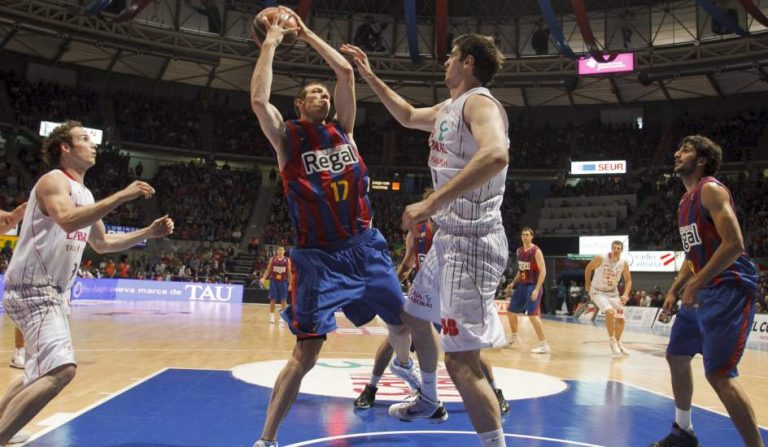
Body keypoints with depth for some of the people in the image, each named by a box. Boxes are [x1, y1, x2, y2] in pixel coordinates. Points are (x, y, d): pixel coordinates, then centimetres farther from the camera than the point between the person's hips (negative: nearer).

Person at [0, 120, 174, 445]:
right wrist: (121, 196, -33)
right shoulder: (54, 181, -12)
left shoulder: (84, 194, 15)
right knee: (61, 369, -24)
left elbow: (102, 243, 25)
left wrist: (148, 233, 16)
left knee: (41, 371, 22)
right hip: (32, 290, -10)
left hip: (54, 292, 10)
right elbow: (68, 220, -33)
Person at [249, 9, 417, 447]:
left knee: (403, 323, 20)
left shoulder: (342, 129, 8)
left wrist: (307, 33, 4)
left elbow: (346, 72, -1)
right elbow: (259, 100, -22)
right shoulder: (287, 137, -3)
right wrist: (271, 42, -13)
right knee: (306, 354, -9)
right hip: (320, 257, -5)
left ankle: (404, 365, 56)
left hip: (365, 248, 5)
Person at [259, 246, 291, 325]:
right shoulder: (272, 259, 1)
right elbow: (268, 270, 4)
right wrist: (263, 278, -9)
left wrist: (290, 283, -1)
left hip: (283, 282, 0)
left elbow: (289, 272, 2)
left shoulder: (287, 260, 0)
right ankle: (272, 317, 10)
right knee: (272, 299, 1)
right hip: (274, 281, 0)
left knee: (283, 300, 2)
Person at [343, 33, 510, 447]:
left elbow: (496, 155, -35)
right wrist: (369, 76, 34)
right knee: (414, 317, 27)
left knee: (461, 359, -14)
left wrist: (431, 202, -37)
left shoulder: (479, 102, -14)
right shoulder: (447, 109, 17)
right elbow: (408, 115, 37)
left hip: (471, 241, -11)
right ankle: (429, 402, 47)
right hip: (449, 237, 11)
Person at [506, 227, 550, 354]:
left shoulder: (536, 251, -15)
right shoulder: (519, 251, 9)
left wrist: (537, 289, -26)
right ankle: (515, 337, 36)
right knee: (511, 311, 14)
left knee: (532, 314, -18)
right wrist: (513, 283, 16)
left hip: (533, 286, -8)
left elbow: (543, 271, -19)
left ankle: (544, 345, -14)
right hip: (522, 285, 8)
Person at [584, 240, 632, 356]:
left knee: (620, 319, 8)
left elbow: (628, 280, 1)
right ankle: (612, 340, -11)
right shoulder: (601, 258, -23)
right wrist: (587, 285, 1)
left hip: (613, 292, 5)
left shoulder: (624, 263, -11)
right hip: (598, 292, -5)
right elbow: (588, 268, -6)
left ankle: (617, 343, 30)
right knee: (610, 312, -28)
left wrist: (625, 294, -14)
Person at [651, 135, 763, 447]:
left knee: (719, 374, -14)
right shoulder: (687, 200, 17)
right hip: (704, 290, 10)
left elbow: (734, 244, -22)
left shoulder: (711, 189, -12)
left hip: (729, 288, -10)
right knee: (676, 356, 17)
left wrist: (696, 284, -23)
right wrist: (674, 290, 17)